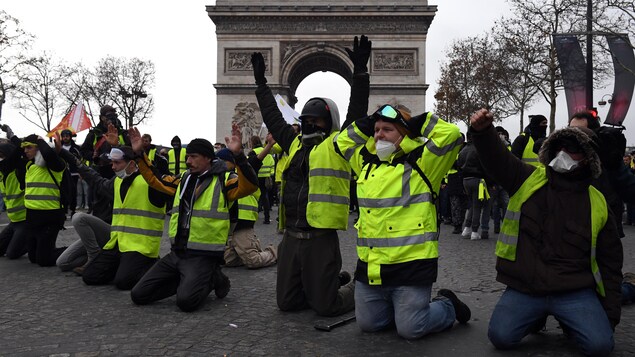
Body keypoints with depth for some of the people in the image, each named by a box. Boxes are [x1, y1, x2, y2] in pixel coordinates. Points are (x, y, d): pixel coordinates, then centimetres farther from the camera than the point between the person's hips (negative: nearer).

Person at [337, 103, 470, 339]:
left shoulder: (419, 162, -7)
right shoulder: (368, 162, 12)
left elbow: (451, 134, -17)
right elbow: (343, 141, 23)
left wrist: (417, 123, -5)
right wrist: (367, 124, 9)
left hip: (410, 264, -6)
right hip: (370, 266, 7)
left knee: (410, 329, -2)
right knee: (368, 324, 14)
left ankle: (447, 306, 26)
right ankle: (405, 308, 40)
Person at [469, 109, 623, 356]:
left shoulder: (598, 204, 4)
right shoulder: (528, 180, 2)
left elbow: (610, 262, 10)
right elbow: (497, 158, -14)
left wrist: (611, 314, 8)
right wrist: (483, 131, -36)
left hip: (575, 292, 0)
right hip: (524, 289, 0)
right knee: (500, 336, -18)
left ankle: (570, 320, 14)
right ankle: (537, 316, 15)